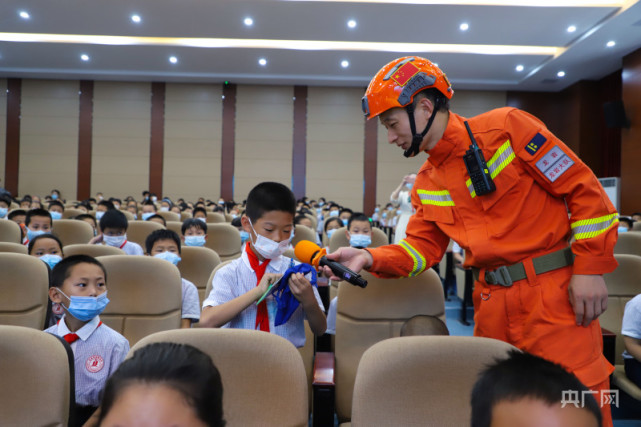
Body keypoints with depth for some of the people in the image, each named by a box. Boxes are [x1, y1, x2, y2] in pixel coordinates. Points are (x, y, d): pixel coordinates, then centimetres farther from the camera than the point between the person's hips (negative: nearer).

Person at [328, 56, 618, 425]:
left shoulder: (507, 127, -9)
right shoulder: (427, 183, 9)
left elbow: (583, 188, -7)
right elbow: (422, 246, 7)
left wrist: (590, 269, -10)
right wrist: (370, 258, -9)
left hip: (554, 289, -5)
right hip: (492, 301, 6)